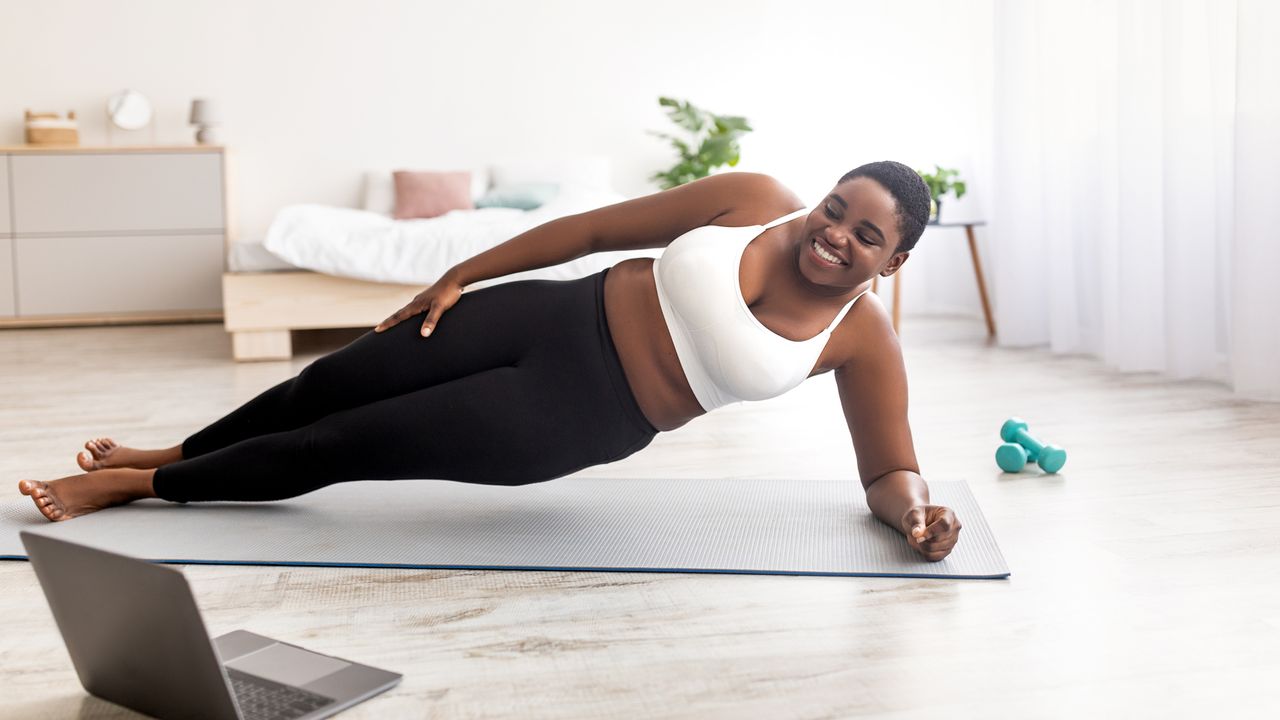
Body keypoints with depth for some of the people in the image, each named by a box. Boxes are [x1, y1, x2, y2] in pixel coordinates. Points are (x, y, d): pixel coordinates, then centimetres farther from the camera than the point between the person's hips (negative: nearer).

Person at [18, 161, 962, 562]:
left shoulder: (866, 341, -11)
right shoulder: (753, 198, -7)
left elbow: (890, 470, -4)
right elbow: (596, 227, -2)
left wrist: (918, 511, -29)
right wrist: (460, 275, 1)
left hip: (580, 422, -2)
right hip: (560, 318, 2)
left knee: (348, 447, -2)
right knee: (335, 383, 4)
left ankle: (142, 487, 19)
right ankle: (164, 455, 34)